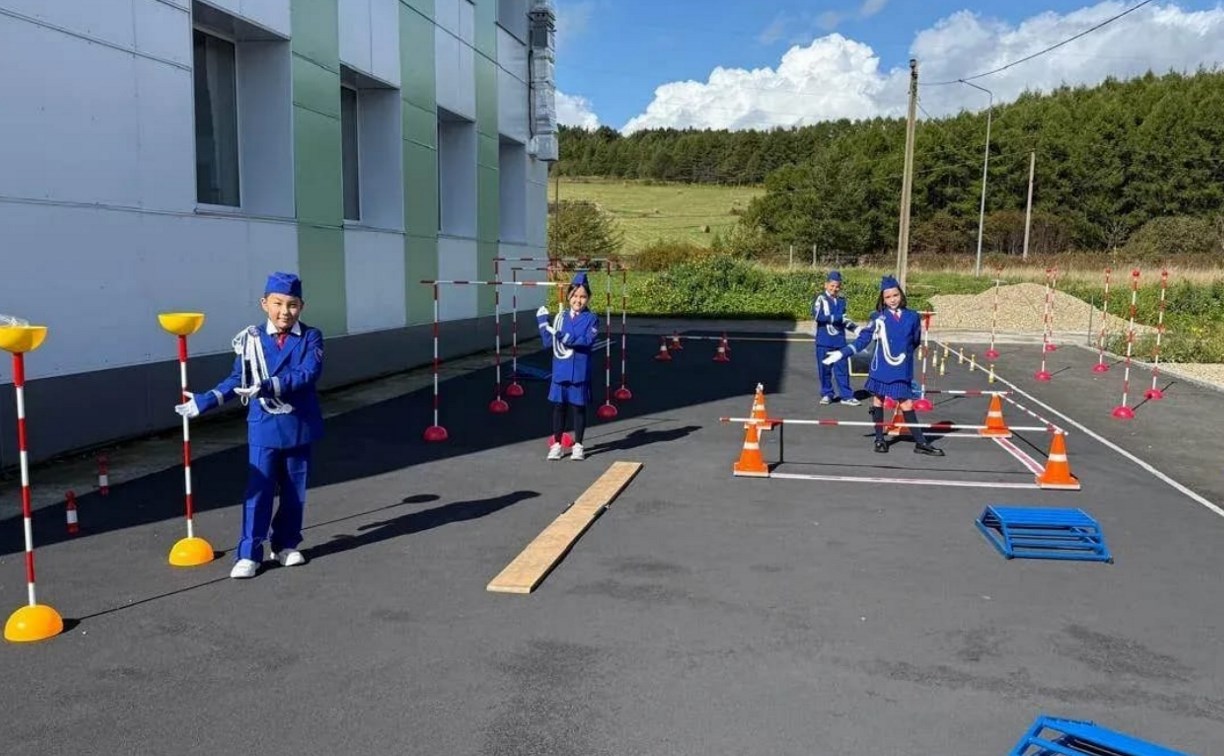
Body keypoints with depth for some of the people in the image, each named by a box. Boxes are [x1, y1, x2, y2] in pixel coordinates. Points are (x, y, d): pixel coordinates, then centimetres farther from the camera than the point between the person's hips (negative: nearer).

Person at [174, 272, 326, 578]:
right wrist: (205, 401, 0)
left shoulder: (311, 338, -4)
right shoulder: (251, 339, 0)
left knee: (294, 491, 11)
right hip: (264, 428, 0)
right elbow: (238, 380, 6)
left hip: (299, 426, 0)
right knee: (258, 491, -1)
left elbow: (308, 374, -20)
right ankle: (248, 554, 5)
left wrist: (269, 385, -30)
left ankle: (286, 545, 27)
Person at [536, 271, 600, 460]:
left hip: (579, 372, -3)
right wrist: (543, 321, 0)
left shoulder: (591, 319, -2)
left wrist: (564, 337, -26)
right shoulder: (560, 317, 8)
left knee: (578, 407, 6)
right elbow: (548, 341, 6)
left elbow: (587, 340, -18)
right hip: (560, 371, 3)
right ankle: (556, 444, 18)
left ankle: (578, 445, 18)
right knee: (559, 406, 7)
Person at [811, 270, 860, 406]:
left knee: (842, 369, 4)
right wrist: (837, 318, -22)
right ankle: (826, 394, 17)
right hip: (824, 340, -3)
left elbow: (843, 319, 18)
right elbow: (817, 316, -18)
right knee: (825, 369, 4)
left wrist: (855, 328, 3)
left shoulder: (842, 300, 10)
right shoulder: (820, 299, -4)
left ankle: (846, 395, 9)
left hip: (840, 340, 3)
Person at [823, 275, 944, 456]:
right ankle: (880, 439, 21)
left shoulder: (912, 317, 0)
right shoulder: (879, 318, -4)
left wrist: (904, 352, 12)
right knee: (878, 400, 8)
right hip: (881, 368, 0)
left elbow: (915, 341, 15)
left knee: (906, 403, -1)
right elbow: (863, 340, -2)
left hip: (902, 370, 0)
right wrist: (842, 353, -7)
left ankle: (921, 443, 6)